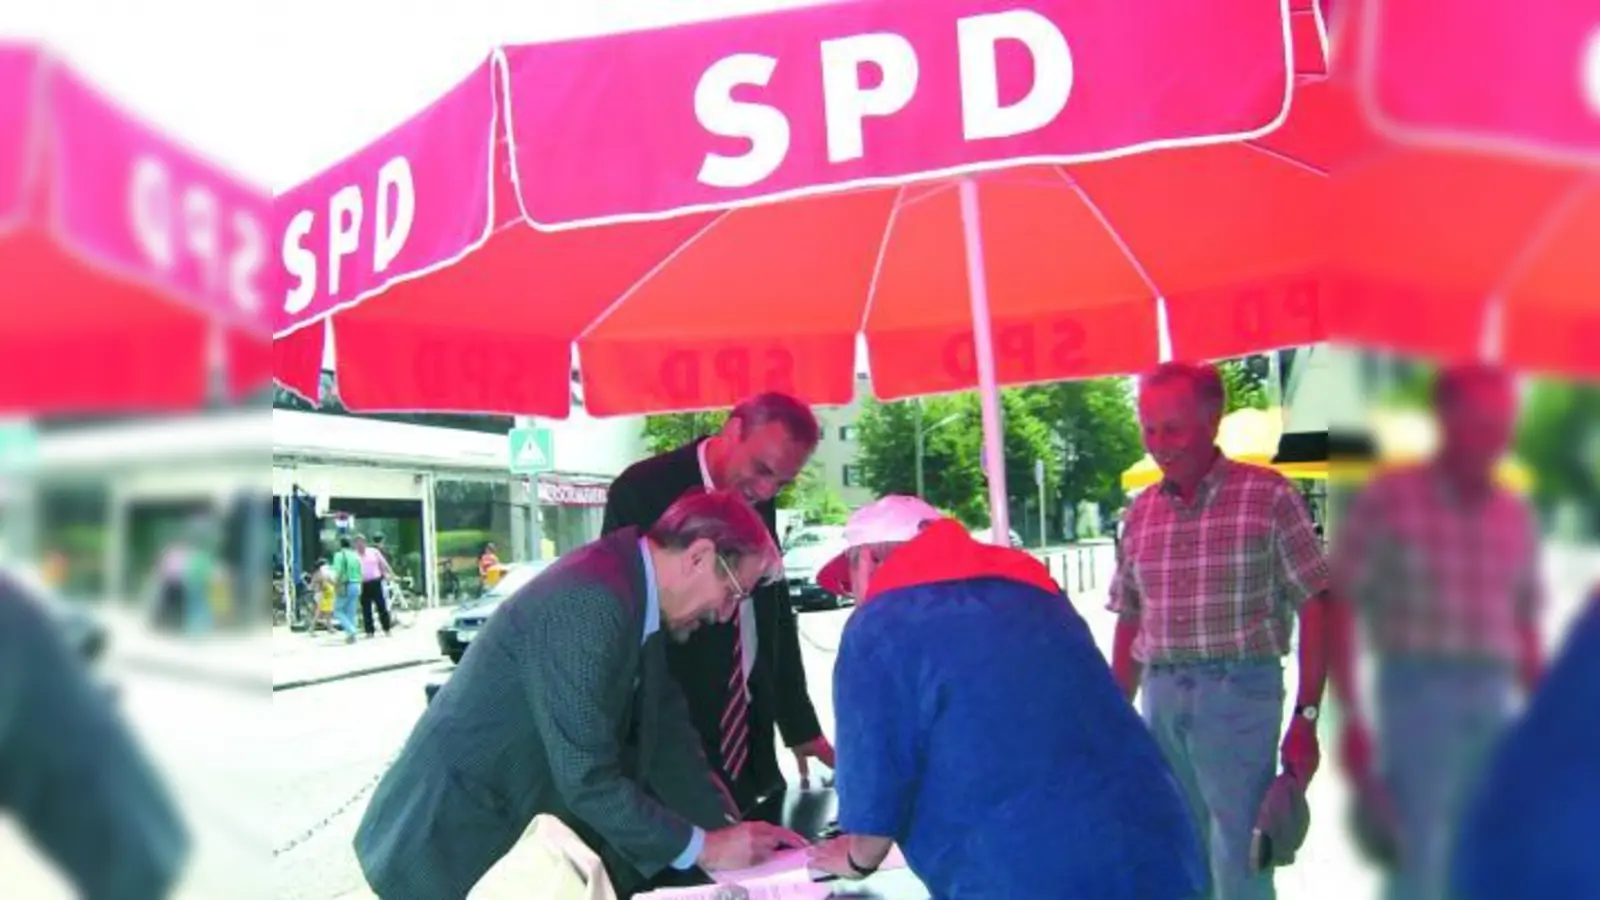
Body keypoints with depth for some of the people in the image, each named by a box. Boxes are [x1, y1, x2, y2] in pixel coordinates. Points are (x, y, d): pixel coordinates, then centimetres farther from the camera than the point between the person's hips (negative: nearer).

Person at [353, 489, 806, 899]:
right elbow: (587, 781, -28)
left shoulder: (636, 595, 2)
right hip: (455, 837, -8)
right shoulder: (590, 600, -28)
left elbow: (663, 731, 8)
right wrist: (703, 847, -17)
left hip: (518, 827, 9)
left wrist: (728, 827, 2)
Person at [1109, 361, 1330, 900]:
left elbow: (1313, 608, -5)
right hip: (1160, 699, 5)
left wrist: (1306, 718, -10)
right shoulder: (1141, 511, 7)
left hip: (1240, 694, -5)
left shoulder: (1268, 495, -5)